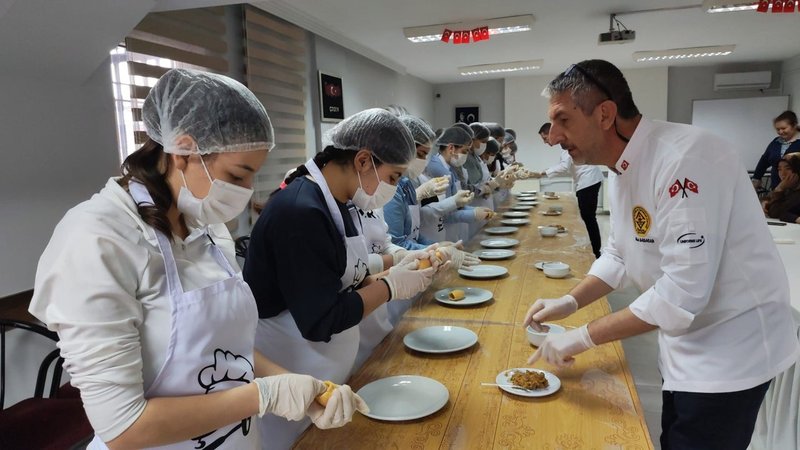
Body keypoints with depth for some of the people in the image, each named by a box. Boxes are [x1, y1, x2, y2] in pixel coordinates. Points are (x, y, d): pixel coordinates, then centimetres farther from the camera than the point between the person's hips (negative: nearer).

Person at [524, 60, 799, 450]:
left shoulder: (685, 158, -29)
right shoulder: (626, 166, 1)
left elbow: (682, 293, -32)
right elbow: (620, 254, 11)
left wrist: (583, 337, -26)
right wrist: (571, 302, -3)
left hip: (731, 349, -8)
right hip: (688, 346, 8)